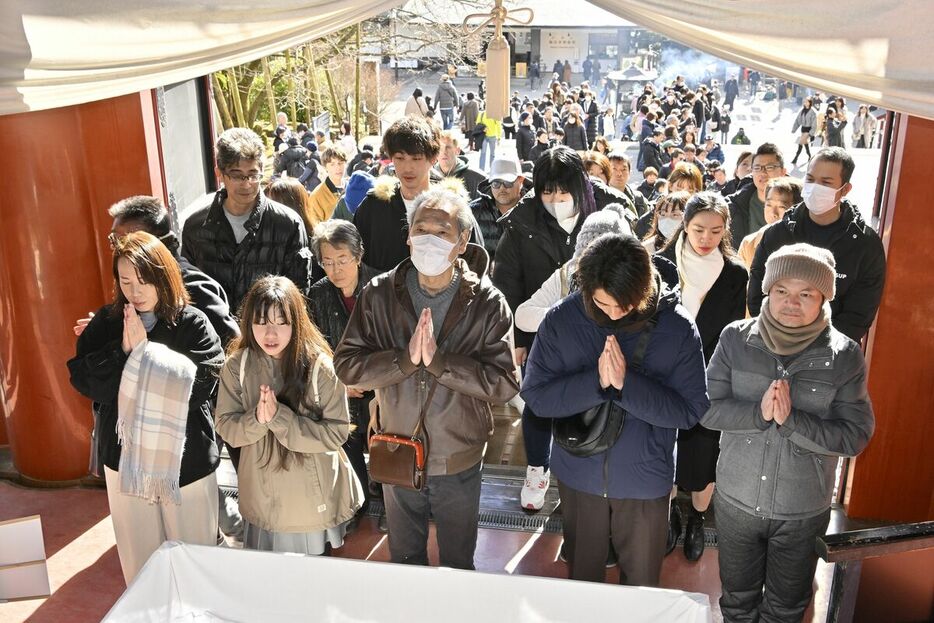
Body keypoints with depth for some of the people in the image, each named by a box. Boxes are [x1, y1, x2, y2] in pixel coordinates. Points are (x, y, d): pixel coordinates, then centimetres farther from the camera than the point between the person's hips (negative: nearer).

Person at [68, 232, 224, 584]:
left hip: (186, 460, -2)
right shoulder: (105, 323, 3)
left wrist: (144, 349, -18)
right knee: (140, 555, 15)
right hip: (126, 458, 3)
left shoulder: (193, 323, -8)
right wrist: (123, 350, -18)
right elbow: (82, 379, -4)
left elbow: (202, 383, -19)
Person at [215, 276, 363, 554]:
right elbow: (226, 427, -5)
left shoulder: (320, 366, -18)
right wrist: (257, 418, -26)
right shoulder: (237, 365, -8)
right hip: (261, 498, 2)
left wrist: (279, 417, -27)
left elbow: (336, 432, -18)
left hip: (314, 502, -2)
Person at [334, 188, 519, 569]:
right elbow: (346, 365, -13)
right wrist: (405, 358, -28)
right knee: (404, 560, 25)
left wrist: (439, 360, -31)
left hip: (459, 463, -2)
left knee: (458, 565, 22)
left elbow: (504, 383, -21)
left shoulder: (488, 304, -15)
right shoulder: (380, 294, -9)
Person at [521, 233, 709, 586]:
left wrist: (626, 382, -29)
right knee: (581, 579, 24)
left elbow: (691, 410, -17)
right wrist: (595, 380, -29)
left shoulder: (676, 327, -16)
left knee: (641, 584, 21)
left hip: (645, 481, -1)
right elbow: (535, 396, -15)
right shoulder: (561, 320, -14)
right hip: (579, 476, 1)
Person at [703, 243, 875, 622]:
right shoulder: (736, 339, -10)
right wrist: (759, 412, -27)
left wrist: (791, 420, -28)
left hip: (803, 510, 0)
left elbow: (855, 436, -15)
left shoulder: (844, 355, -13)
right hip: (736, 501, 1)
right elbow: (706, 407, -10)